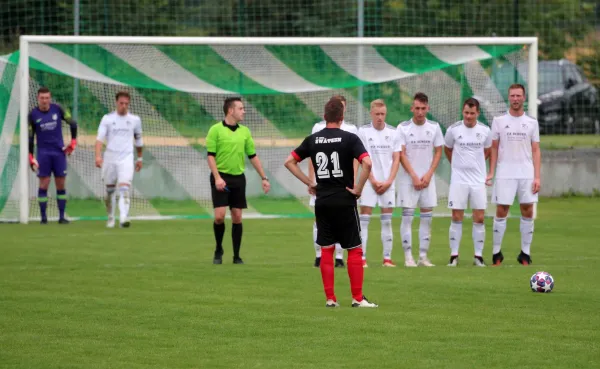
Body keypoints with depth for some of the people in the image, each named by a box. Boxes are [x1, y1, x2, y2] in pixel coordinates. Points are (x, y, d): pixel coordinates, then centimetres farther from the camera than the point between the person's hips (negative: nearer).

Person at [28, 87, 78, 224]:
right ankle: (43, 217, -1)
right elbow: (30, 137, 4)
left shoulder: (57, 109, -1)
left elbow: (73, 124, 10)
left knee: (60, 185, 1)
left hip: (59, 152, 1)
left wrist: (73, 142, 6)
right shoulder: (33, 115, -1)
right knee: (44, 184, -5)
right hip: (43, 153, -1)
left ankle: (62, 216, 6)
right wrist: (31, 158, 0)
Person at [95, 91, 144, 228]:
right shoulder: (107, 119, 1)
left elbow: (138, 140, 20)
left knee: (125, 188, -18)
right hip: (110, 159, 1)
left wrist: (140, 158, 24)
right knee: (110, 190, 9)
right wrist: (98, 155, -21)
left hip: (126, 159, -1)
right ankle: (110, 218, 26)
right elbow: (100, 138, -7)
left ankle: (123, 218, -27)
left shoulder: (135, 120, 7)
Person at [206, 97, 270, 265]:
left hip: (238, 178, 4)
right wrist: (217, 177, -18)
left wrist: (264, 178, 10)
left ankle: (236, 256, 10)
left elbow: (253, 156, 14)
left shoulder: (245, 131, 9)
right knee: (219, 216, -11)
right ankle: (218, 250, 11)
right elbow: (211, 156, -7)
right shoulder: (216, 130, -5)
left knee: (237, 217, 3)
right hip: (221, 178, -4)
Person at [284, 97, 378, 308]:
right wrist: (358, 188, -9)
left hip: (322, 202, 4)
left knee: (326, 250, 9)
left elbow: (289, 162, 9)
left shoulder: (312, 140, 5)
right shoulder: (349, 138, -8)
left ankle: (330, 298, 7)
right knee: (354, 250, 4)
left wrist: (309, 183, 10)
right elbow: (367, 163, -20)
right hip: (344, 201, -4)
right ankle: (358, 298, 1)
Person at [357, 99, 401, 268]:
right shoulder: (363, 131, 1)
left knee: (387, 221, 3)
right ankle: (361, 258, -6)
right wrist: (373, 181, -9)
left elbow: (396, 159, 5)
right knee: (364, 220, -6)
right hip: (369, 182, -2)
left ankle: (387, 258, 6)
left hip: (388, 183, 2)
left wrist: (388, 181, -5)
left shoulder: (393, 132, 7)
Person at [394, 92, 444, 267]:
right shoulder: (403, 128, -4)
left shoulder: (434, 127, 4)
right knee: (407, 216, -4)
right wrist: (414, 176, -11)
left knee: (427, 217, 2)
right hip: (408, 178, -3)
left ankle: (423, 256, 7)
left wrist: (428, 175, -5)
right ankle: (408, 256, -1)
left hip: (427, 178, 3)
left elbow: (438, 152, 7)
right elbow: (401, 155, -5)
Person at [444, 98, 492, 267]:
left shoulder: (485, 131, 0)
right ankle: (454, 255, 5)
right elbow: (447, 149, 13)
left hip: (478, 180, 1)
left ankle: (478, 256, 7)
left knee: (479, 218, 0)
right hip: (458, 180, -1)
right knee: (456, 218, -2)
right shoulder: (453, 129, -4)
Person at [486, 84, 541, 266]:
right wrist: (491, 172, -3)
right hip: (505, 174, -1)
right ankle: (497, 252, 3)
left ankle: (525, 253, 7)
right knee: (501, 211, -3)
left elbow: (536, 151, 6)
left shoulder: (532, 123, 7)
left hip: (527, 174, 1)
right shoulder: (499, 121, 4)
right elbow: (494, 148, 7)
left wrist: (537, 177, -2)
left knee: (527, 212, 0)